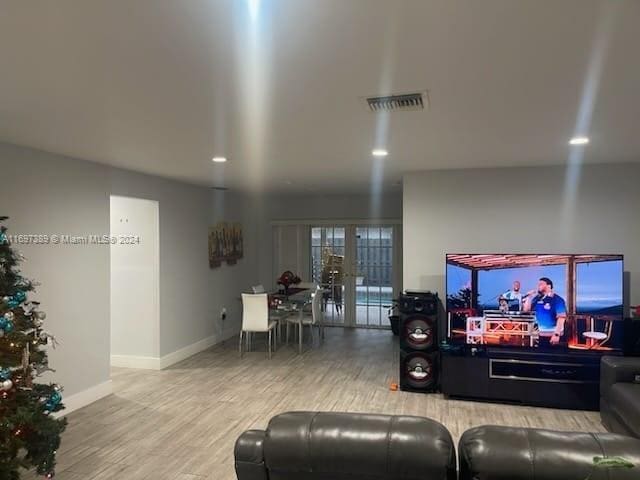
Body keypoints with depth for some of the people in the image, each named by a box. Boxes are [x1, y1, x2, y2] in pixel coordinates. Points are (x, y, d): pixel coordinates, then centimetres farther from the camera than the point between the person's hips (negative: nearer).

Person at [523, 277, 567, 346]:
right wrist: (529, 296, 1)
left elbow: (561, 318, -16)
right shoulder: (537, 299, 8)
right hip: (541, 334, 6)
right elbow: (526, 309, 11)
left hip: (553, 335, -6)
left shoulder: (557, 300, -10)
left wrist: (557, 334, -22)